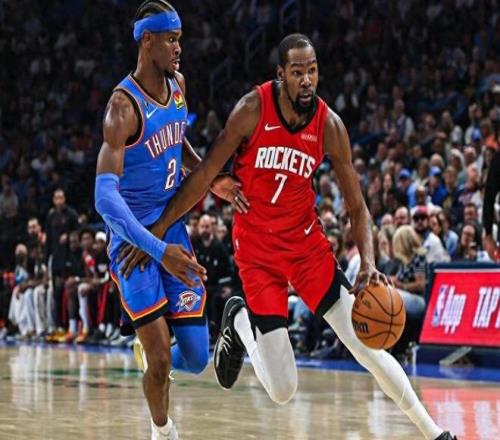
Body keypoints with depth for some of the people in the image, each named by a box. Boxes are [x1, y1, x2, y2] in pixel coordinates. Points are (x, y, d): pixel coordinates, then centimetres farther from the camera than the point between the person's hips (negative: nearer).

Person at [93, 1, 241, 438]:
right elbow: (105, 196, -32)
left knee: (195, 358, 2)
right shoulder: (124, 107, -22)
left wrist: (210, 178, 7)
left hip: (172, 231, 6)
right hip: (134, 240, -6)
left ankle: (153, 356, 37)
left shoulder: (177, 86, 1)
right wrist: (158, 250, -41)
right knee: (161, 360, -9)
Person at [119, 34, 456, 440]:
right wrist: (158, 231, -13)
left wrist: (368, 263, -20)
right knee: (282, 391, -6)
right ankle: (239, 323, 25)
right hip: (257, 250, -2)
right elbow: (205, 175, -10)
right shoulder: (253, 110, -16)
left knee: (367, 343, -11)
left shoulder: (330, 126, -9)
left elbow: (357, 207, -4)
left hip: (307, 242, 2)